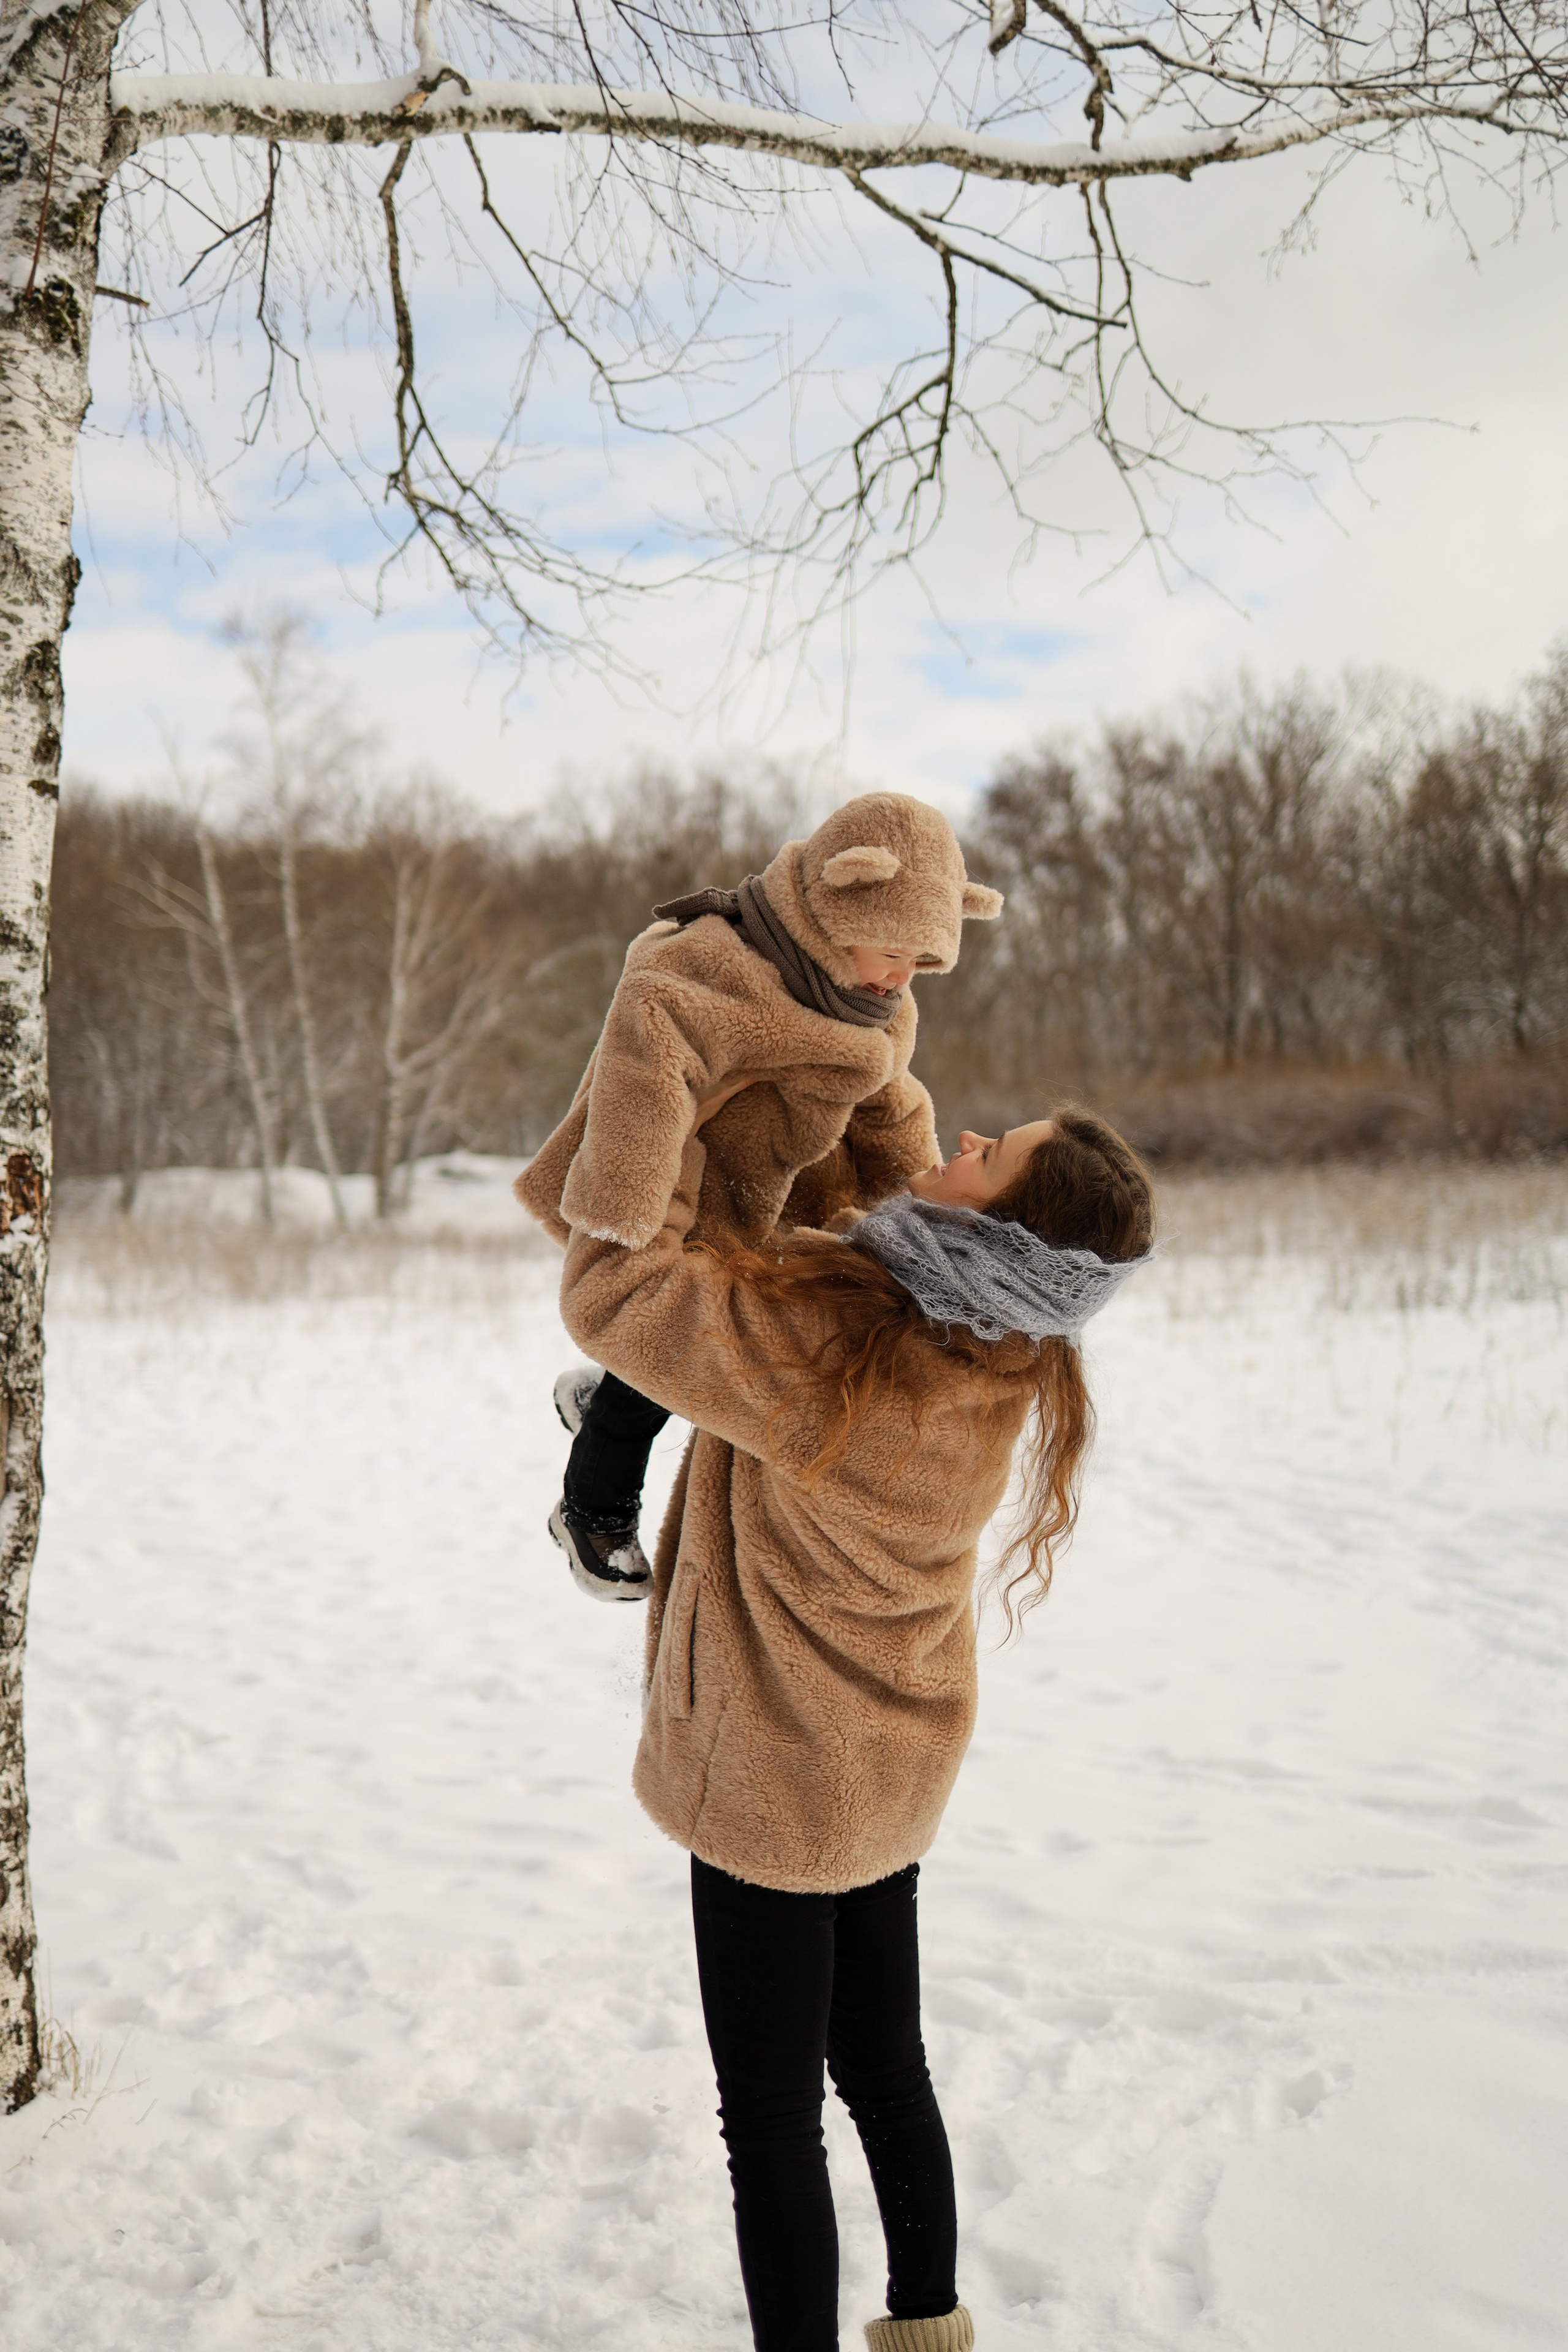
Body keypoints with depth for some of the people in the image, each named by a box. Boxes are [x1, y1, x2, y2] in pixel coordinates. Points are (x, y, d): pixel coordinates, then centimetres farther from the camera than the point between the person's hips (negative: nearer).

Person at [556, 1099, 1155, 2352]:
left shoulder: (822, 1345, -33)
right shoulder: (995, 1359, -8)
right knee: (885, 2072, 25)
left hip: (772, 1784, -8)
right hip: (894, 1773, 8)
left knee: (770, 2116, 9)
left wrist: (673, 1128, -12)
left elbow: (611, 1292, -23)